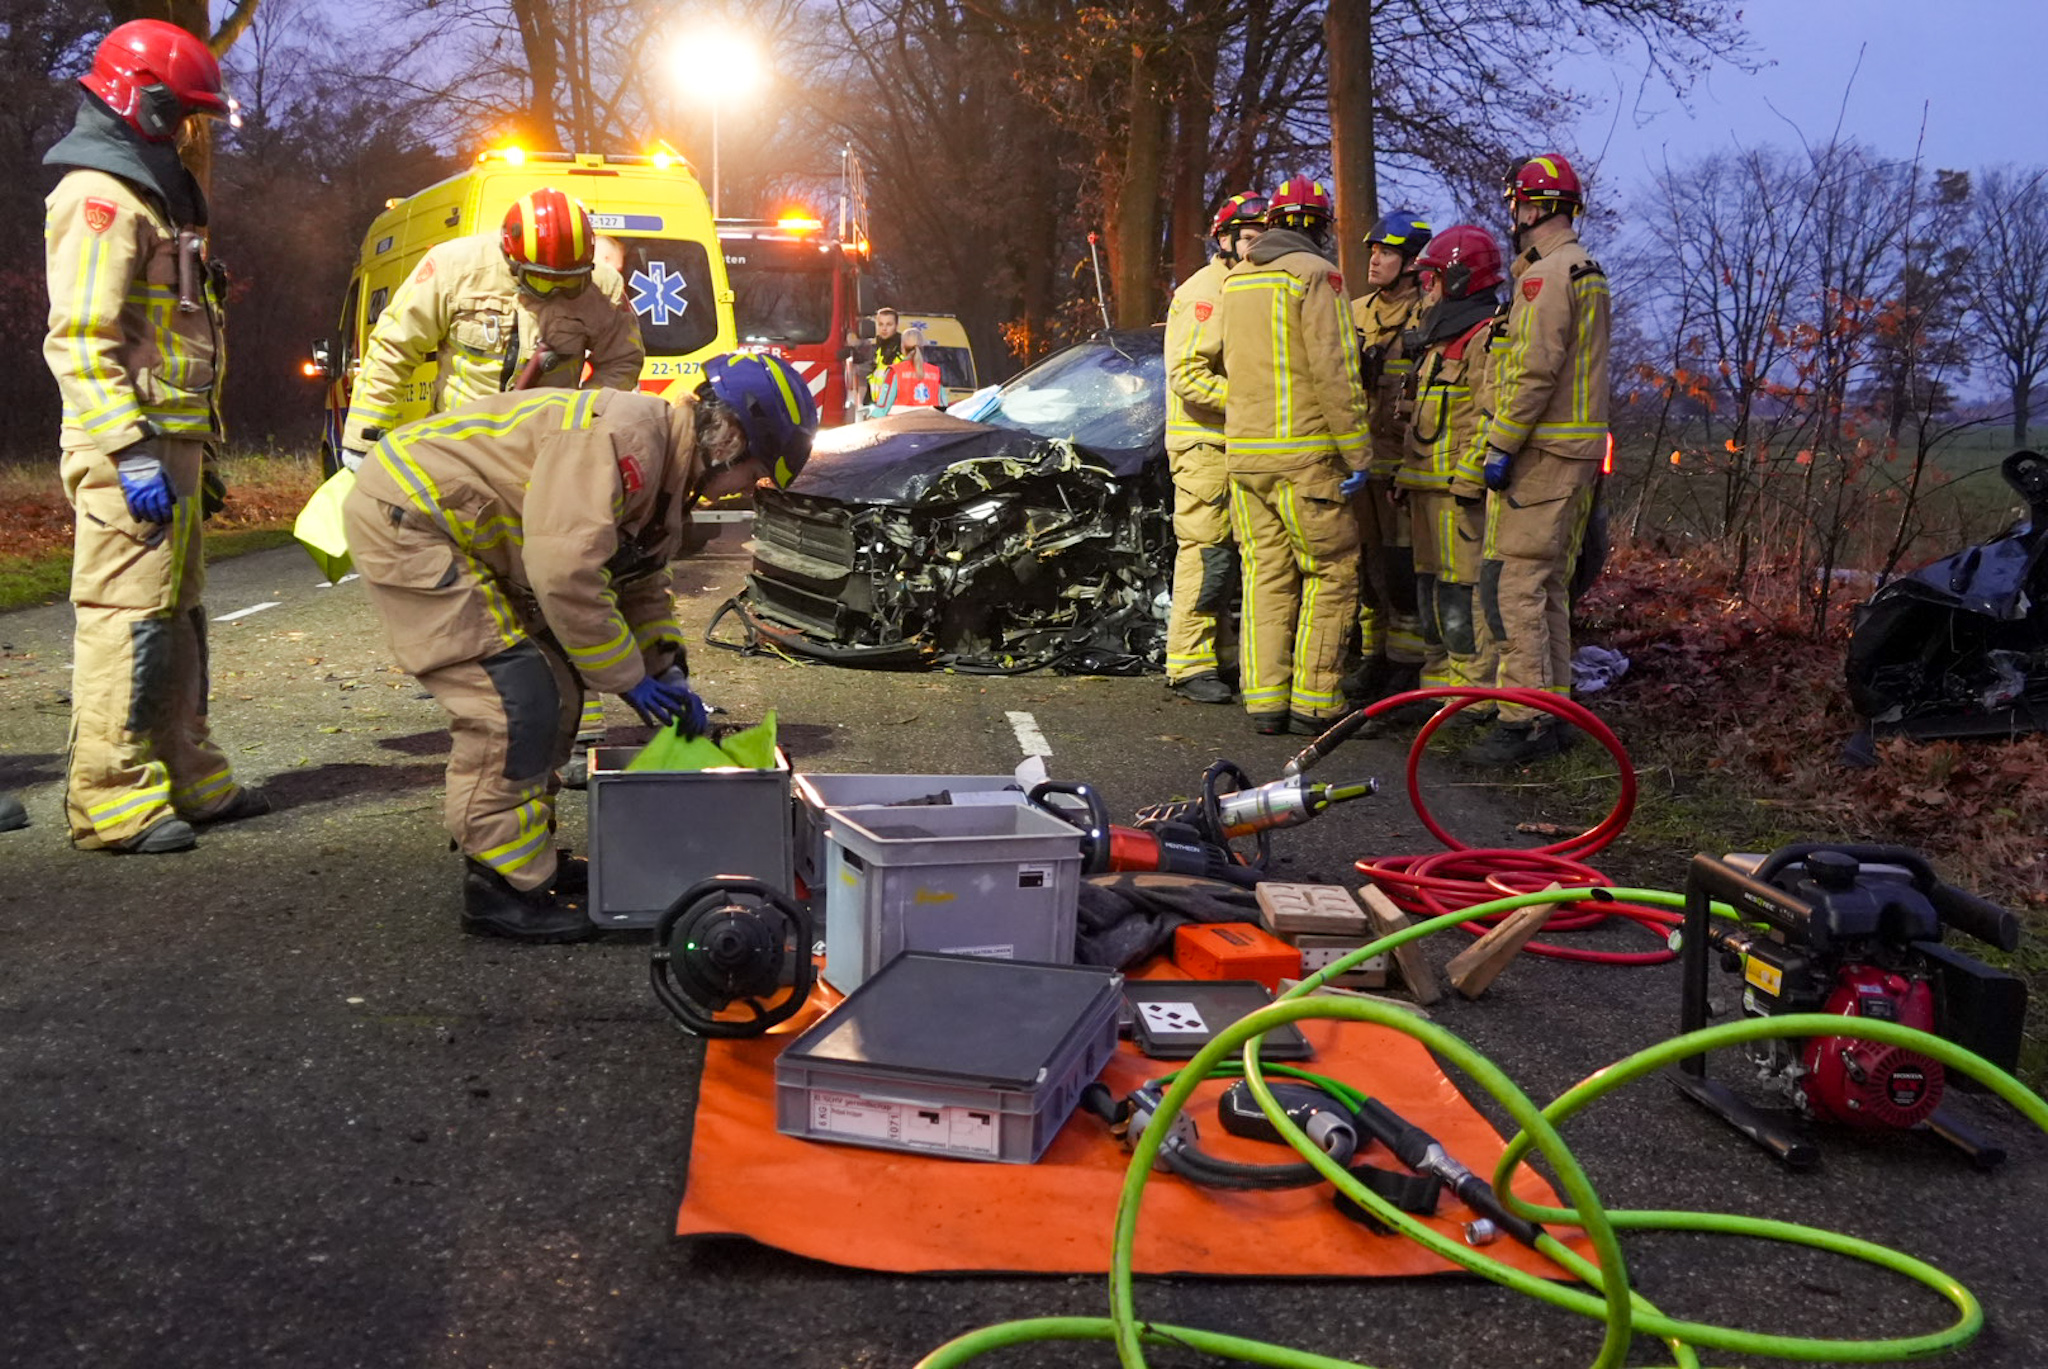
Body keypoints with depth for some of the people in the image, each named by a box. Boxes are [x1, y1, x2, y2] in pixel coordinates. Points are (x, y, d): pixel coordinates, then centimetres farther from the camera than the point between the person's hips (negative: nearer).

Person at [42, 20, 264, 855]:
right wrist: (129, 452, -25)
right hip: (129, 450, -11)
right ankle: (112, 803, -6)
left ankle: (189, 779, 23)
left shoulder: (149, 196, 22)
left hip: (168, 444, 11)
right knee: (127, 616, -10)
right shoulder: (99, 198, -10)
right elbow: (78, 341, -19)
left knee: (177, 615, 14)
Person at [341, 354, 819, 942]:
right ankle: (502, 889, -5)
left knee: (554, 692, 12)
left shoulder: (663, 469, 8)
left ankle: (526, 855, 23)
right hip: (402, 518, -11)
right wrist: (628, 676, -18)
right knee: (516, 701, -15)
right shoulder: (623, 435, -25)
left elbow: (640, 585, 19)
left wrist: (669, 674, 7)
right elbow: (566, 571, -30)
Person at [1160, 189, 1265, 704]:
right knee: (1206, 553, -10)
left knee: (1227, 556, 12)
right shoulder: (1204, 292, -9)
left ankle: (1214, 655, 21)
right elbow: (1189, 377, -19)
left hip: (1236, 445, 9)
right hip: (1204, 445, -9)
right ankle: (1189, 665, -6)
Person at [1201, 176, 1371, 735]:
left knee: (1265, 576, 10)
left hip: (1242, 451, 7)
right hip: (1304, 453, -6)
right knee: (1332, 574, 2)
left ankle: (1264, 700, 8)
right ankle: (1313, 701, 0)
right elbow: (1335, 373, -14)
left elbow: (1205, 356, 23)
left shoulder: (1236, 279, 14)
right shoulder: (1316, 275, -7)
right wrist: (1357, 455, -11)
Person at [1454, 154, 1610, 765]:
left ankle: (1523, 721, -9)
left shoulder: (1545, 275, -12)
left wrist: (1500, 447, -17)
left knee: (1512, 585, -9)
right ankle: (1551, 712, 20)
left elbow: (1534, 372, -20)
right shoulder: (1587, 271, 20)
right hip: (1578, 454, 10)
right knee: (1550, 586, 14)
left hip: (1540, 456, -10)